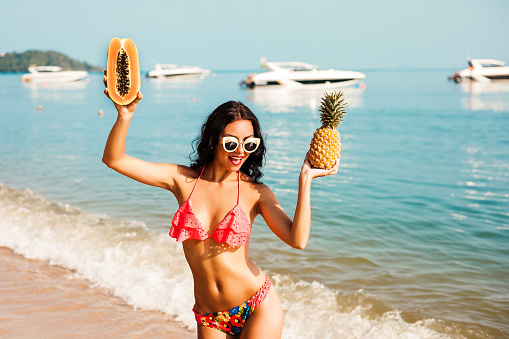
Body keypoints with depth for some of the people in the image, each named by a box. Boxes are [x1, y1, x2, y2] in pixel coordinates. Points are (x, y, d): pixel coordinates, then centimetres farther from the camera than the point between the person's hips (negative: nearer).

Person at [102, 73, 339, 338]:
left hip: (258, 308, -2)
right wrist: (125, 116, -21)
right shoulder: (182, 180, -2)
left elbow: (297, 240, -19)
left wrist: (305, 179, -20)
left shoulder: (256, 193, -6)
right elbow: (114, 159, -5)